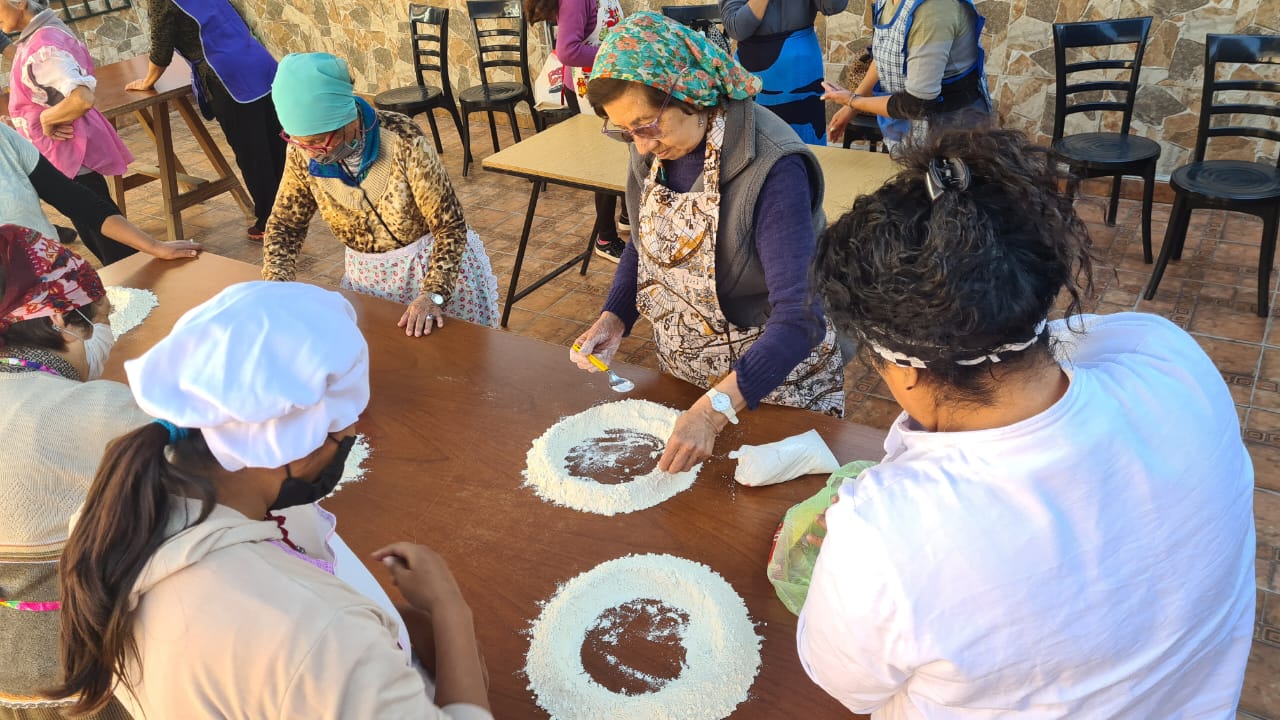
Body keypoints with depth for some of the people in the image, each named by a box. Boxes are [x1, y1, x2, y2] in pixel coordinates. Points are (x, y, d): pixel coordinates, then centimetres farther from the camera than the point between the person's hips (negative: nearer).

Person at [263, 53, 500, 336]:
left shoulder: (404, 142, -28)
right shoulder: (302, 152, -14)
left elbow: (450, 226, -22)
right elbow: (286, 224, 0)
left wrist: (433, 294, -34)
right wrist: (275, 285, -16)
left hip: (433, 263, -3)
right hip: (368, 275, 4)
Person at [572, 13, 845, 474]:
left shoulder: (772, 168, -30)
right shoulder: (651, 150, -9)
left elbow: (800, 315, -34)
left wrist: (716, 408, -43)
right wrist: (614, 318, -10)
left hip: (775, 384, -6)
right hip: (682, 373, 6)